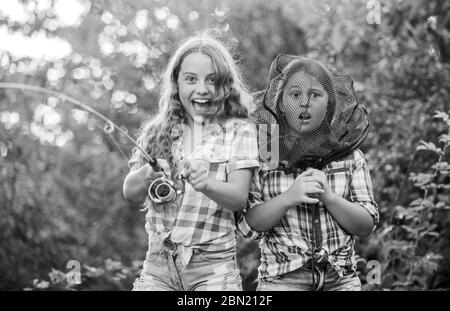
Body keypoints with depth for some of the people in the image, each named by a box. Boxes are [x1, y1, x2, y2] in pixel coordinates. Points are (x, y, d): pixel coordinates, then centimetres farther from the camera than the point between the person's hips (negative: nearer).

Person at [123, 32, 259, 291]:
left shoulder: (238, 131, 0)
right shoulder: (156, 132, 8)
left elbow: (239, 198, -10)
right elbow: (130, 192, 1)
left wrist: (204, 184, -30)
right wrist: (148, 174, -21)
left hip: (214, 266, -2)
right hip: (158, 263, 3)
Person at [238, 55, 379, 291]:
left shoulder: (349, 157, 2)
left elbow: (366, 226, -1)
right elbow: (247, 225, -6)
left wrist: (327, 196, -16)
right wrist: (288, 198, -21)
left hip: (341, 279, 2)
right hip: (282, 279, -2)